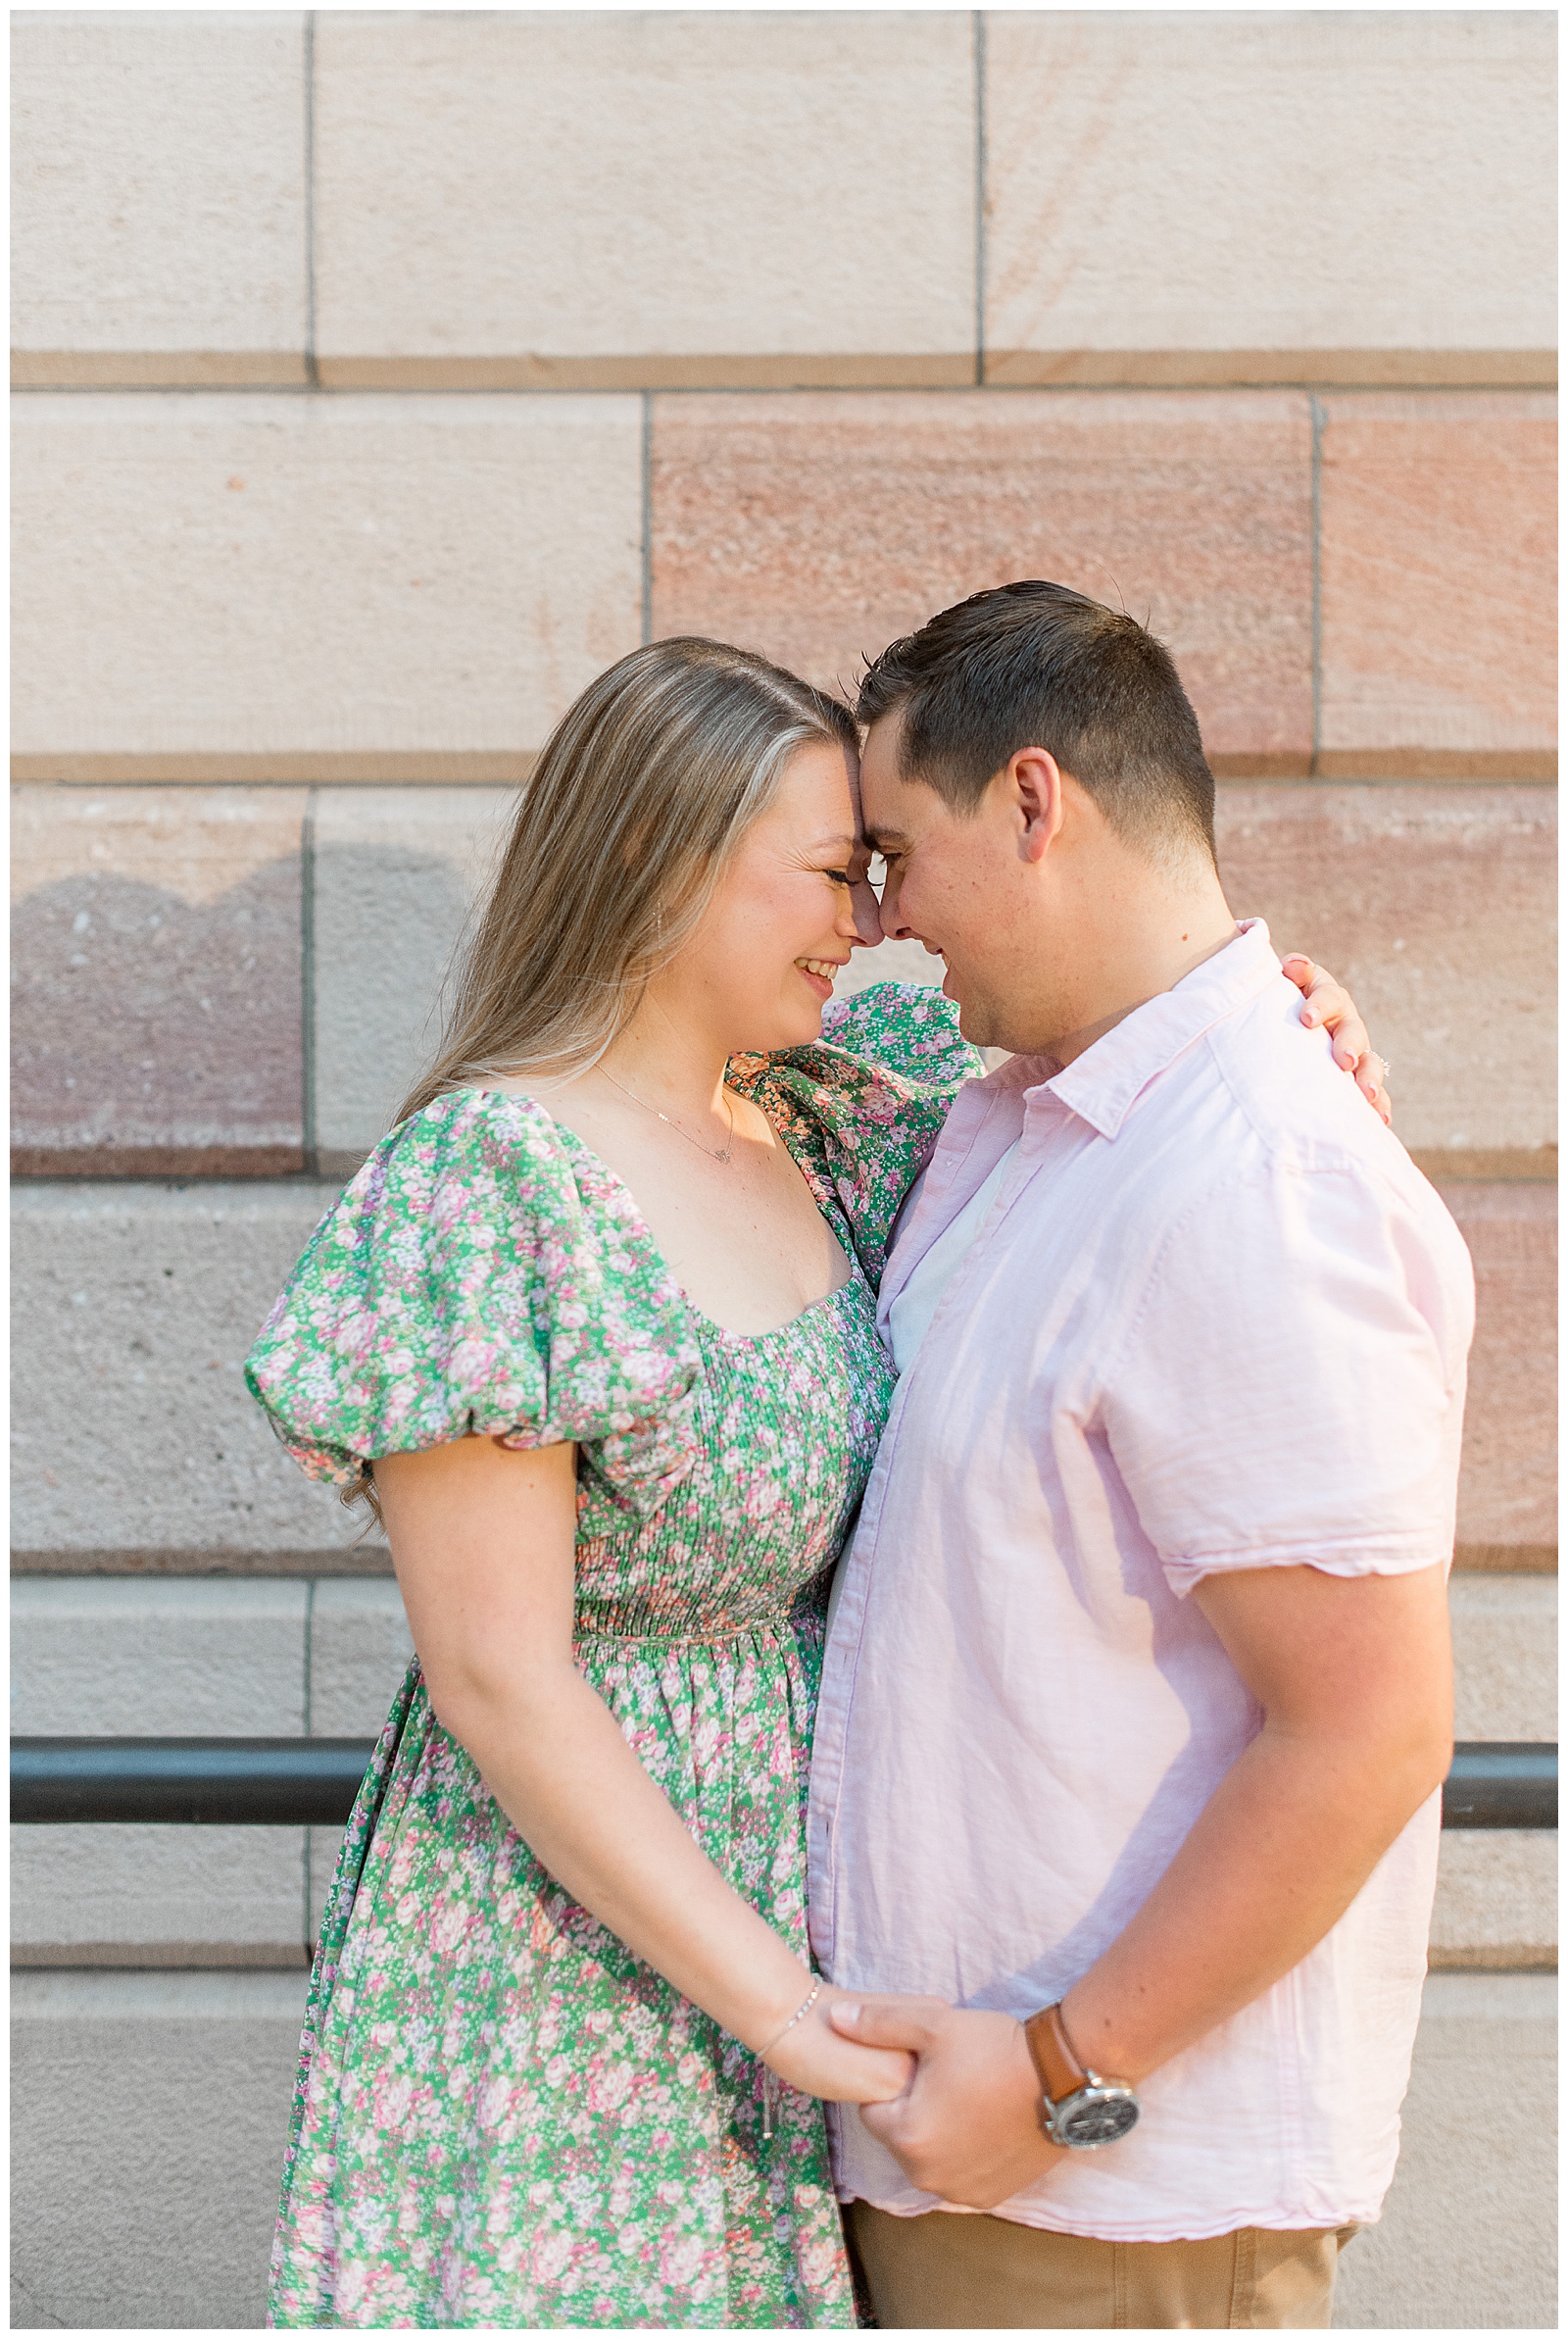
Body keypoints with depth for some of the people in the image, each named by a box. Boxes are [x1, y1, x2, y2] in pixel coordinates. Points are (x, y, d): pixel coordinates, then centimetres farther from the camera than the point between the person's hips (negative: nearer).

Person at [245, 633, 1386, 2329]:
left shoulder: (807, 1118, 3)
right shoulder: (488, 1183, -18)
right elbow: (497, 1680, -20)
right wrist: (774, 2000, -19)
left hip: (793, 1913, 7)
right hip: (565, 1943, -7)